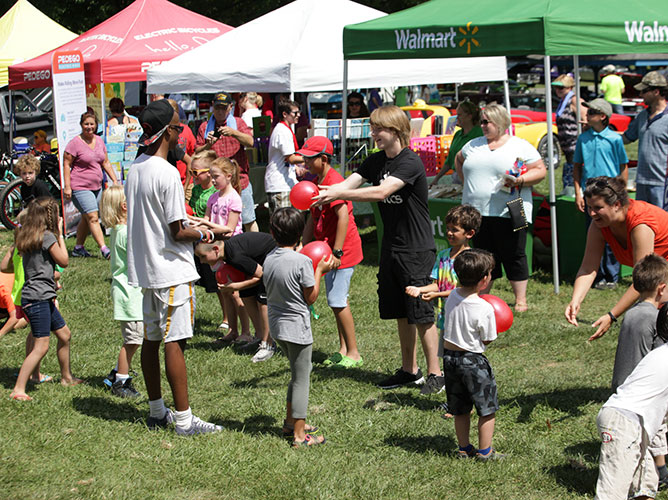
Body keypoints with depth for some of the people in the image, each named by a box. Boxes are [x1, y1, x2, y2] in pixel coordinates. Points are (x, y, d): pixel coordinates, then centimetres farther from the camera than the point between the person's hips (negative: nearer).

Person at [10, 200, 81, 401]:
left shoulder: (27, 236, 12)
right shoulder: (47, 236, -13)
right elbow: (64, 261, -5)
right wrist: (60, 234, 1)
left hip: (44, 298, 10)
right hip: (38, 298, -10)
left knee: (64, 334, 21)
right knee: (41, 346, -11)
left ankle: (67, 377, 34)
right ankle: (18, 389, -15)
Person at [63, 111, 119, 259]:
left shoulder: (99, 141, 11)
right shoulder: (75, 143, -9)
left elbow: (105, 163, 18)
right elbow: (66, 164, -9)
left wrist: (115, 180, 10)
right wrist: (67, 186, -15)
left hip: (96, 187, 7)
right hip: (80, 187, -7)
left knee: (86, 219, 12)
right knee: (93, 218, -13)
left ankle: (78, 248, 22)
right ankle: (104, 249, -18)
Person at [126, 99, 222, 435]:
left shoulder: (135, 168, 6)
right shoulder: (167, 173, -19)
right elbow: (177, 232, -19)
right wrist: (203, 234, -1)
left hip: (144, 266, 9)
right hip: (172, 270, -9)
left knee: (151, 339, 14)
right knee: (174, 342, -5)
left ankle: (157, 412, 24)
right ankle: (184, 419, -1)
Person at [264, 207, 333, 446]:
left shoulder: (269, 260, 1)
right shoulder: (302, 261, -19)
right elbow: (311, 297, -12)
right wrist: (320, 271, -1)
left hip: (277, 326, 7)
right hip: (297, 327, -7)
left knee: (298, 375, 23)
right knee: (301, 379, 2)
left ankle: (290, 421, 33)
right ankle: (299, 434, 5)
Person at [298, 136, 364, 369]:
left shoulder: (333, 181, -18)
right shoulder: (316, 182, 13)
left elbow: (343, 216, -25)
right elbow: (313, 219, 20)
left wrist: (337, 252, -27)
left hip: (343, 249, -10)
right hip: (329, 250, 10)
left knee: (338, 301, -8)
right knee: (338, 301, 14)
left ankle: (353, 354, -1)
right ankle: (344, 350, 22)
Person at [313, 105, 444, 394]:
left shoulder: (410, 162, -18)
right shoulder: (376, 161, 7)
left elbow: (381, 192, -30)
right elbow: (348, 184, -3)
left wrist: (338, 194, -33)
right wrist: (319, 193, -21)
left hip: (417, 250, -8)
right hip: (391, 248, 8)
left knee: (421, 314, -4)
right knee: (400, 313, 13)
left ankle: (435, 373, 6)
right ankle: (409, 370, 23)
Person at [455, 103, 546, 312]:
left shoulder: (520, 146, 1)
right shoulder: (474, 145, 15)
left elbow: (540, 171, -2)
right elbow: (458, 159, 32)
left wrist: (519, 180, -17)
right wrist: (467, 182, 19)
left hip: (508, 214, -4)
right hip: (476, 212, 4)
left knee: (514, 257, -1)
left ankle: (520, 300, 6)